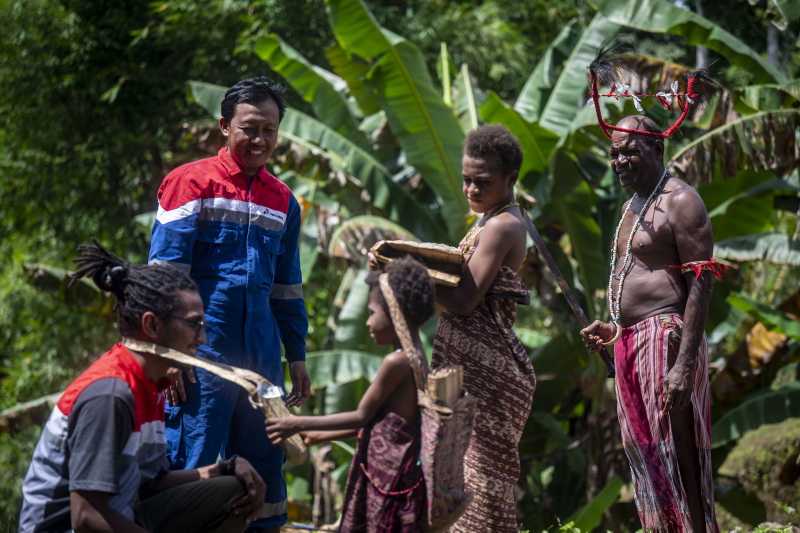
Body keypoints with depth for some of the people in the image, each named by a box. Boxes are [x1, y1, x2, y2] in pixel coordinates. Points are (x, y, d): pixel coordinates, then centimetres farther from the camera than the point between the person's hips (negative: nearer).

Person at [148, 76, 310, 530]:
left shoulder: (282, 200, 13)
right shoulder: (191, 183, -3)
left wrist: (297, 357, 17)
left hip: (261, 356, 6)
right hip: (204, 354, -6)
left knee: (264, 467, 9)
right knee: (192, 464, -5)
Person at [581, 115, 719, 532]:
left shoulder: (680, 203, -10)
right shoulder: (633, 205, 18)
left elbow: (700, 285, -16)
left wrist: (685, 364, -23)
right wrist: (615, 327, 13)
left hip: (665, 338, -10)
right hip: (630, 342, 10)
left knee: (676, 457, -9)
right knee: (644, 454, 12)